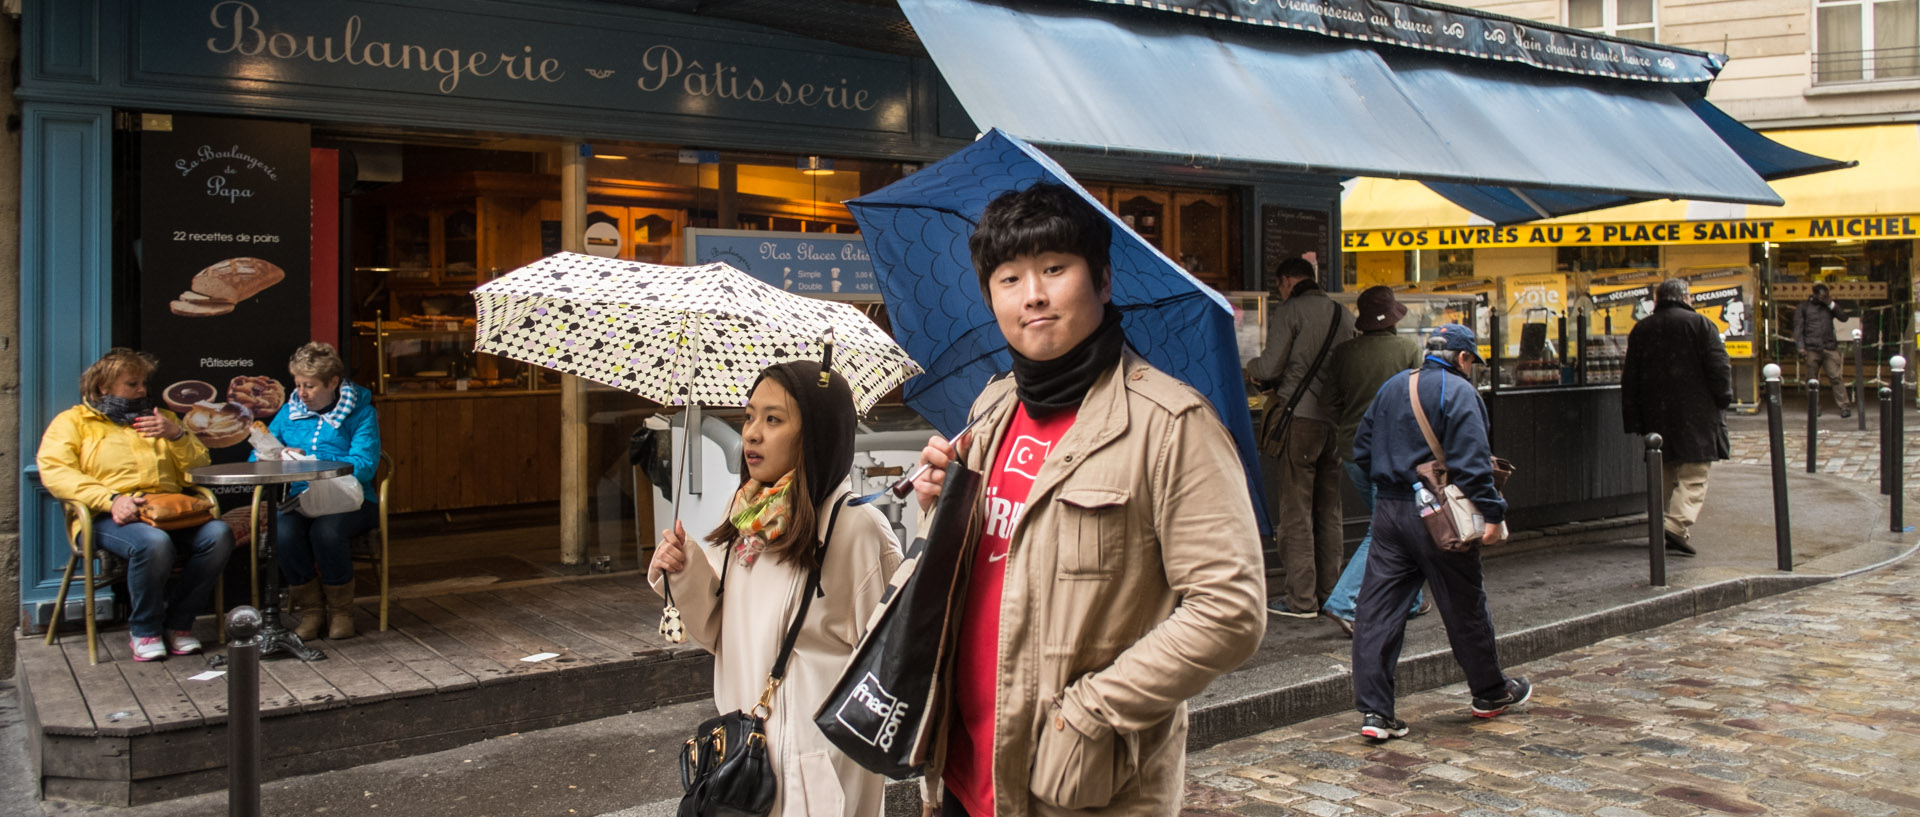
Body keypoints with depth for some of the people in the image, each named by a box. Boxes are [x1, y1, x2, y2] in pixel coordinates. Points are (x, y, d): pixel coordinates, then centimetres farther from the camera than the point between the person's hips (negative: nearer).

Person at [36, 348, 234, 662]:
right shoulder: (73, 421, 16)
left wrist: (176, 435, 2)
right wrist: (111, 499, -18)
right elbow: (55, 473, -3)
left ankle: (178, 623, -14)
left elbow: (198, 469, 21)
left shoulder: (159, 418, 29)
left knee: (219, 534, -28)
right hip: (111, 518, -4)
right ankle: (145, 631, -16)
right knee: (153, 543, -38)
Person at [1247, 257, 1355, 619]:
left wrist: (1250, 368, 12)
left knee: (1295, 509, -2)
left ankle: (1301, 597, -2)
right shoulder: (1344, 315, 13)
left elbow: (1270, 366, -10)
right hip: (1336, 419, 6)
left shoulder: (1289, 311, -5)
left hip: (1299, 416, -6)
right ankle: (1329, 591, 18)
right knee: (1329, 510, 13)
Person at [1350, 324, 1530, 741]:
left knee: (1377, 611, 2)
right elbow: (1471, 461, -18)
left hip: (1388, 510, 6)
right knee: (1465, 605, 12)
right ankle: (1490, 693, 31)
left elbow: (1362, 448, 17)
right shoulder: (1458, 392, -8)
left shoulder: (1391, 387, 13)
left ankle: (1375, 711, -1)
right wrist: (1492, 513, -16)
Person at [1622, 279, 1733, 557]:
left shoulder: (1640, 330, 9)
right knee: (1693, 474, -5)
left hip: (1656, 414, 4)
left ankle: (1662, 528, 17)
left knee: (1664, 473, 14)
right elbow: (1719, 367, -7)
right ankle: (1678, 525, -22)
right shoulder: (1699, 324, -3)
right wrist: (1723, 400, 5)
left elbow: (1630, 377, 10)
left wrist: (1634, 419, 14)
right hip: (1695, 412, -4)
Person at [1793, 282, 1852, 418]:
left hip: (1830, 348, 1)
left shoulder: (1830, 306, 17)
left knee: (1836, 378, -6)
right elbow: (1798, 328, 4)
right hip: (1811, 349, -1)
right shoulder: (1803, 307, 9)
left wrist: (1831, 304, -3)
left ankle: (1845, 406, -6)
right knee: (1812, 380, 2)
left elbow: (1844, 317, 6)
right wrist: (1801, 348, -6)